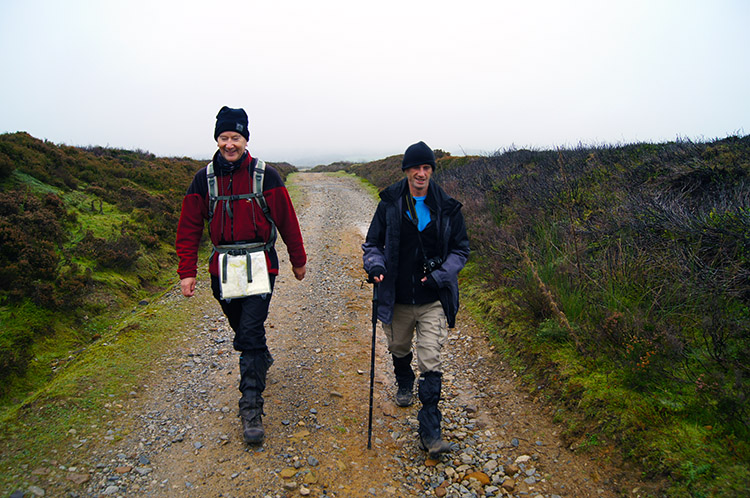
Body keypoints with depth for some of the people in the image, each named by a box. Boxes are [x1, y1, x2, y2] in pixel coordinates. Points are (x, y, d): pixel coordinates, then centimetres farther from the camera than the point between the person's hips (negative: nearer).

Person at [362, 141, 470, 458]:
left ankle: (430, 431, 6)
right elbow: (372, 243, 6)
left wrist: (440, 275, -11)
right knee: (399, 350, 23)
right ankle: (404, 384, 56)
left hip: (433, 300, -2)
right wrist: (375, 266, -16)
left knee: (430, 363, -6)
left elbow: (460, 249, 5)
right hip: (397, 299, 2)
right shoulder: (390, 204, -2)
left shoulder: (447, 208, -2)